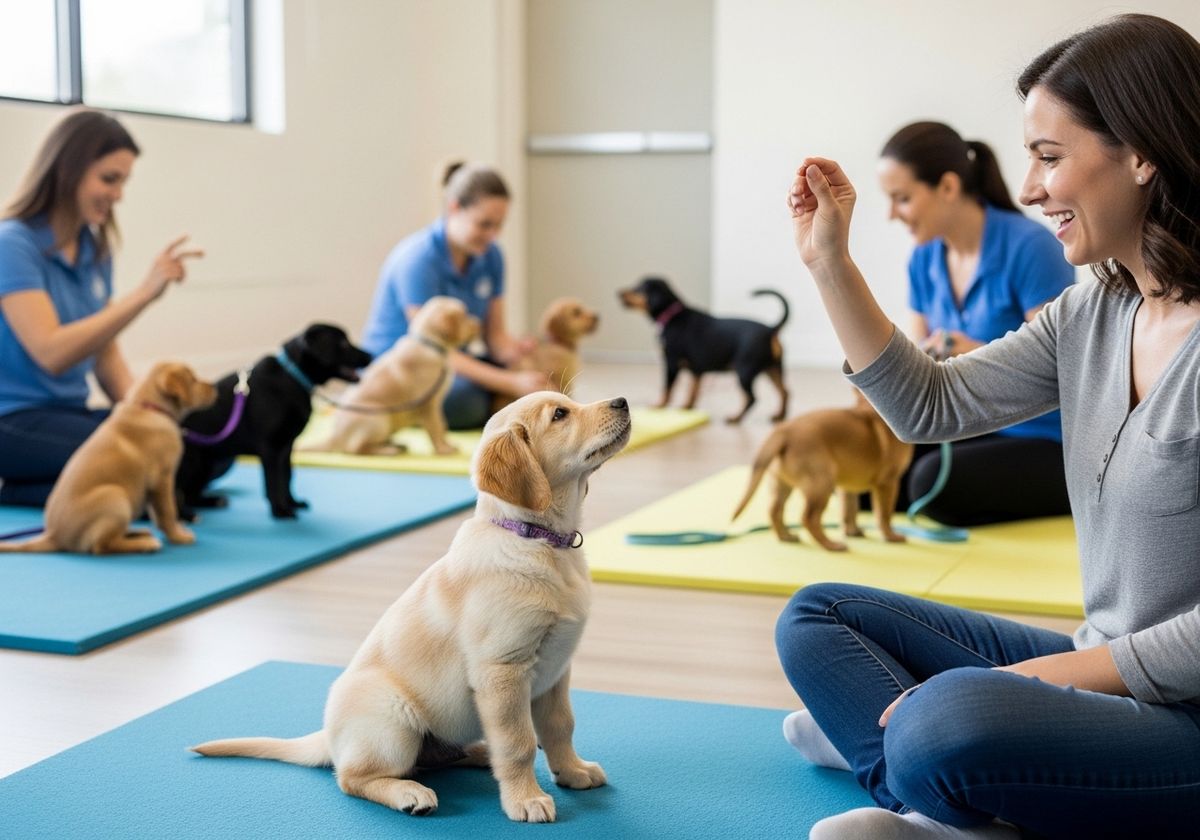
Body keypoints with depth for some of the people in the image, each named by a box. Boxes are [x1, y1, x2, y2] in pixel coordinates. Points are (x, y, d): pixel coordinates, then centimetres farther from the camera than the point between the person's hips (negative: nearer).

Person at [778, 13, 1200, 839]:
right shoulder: (1093, 313, 5)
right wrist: (830, 262, 4)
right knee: (818, 615, 10)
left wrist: (1048, 672, -18)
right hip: (1108, 673, 9)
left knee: (954, 720, -37)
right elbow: (930, 405, 8)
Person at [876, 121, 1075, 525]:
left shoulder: (1029, 247, -19)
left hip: (1050, 442, -7)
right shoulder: (924, 260, 3)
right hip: (975, 429, 7)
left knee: (935, 482, -30)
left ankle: (1075, 494, -3)